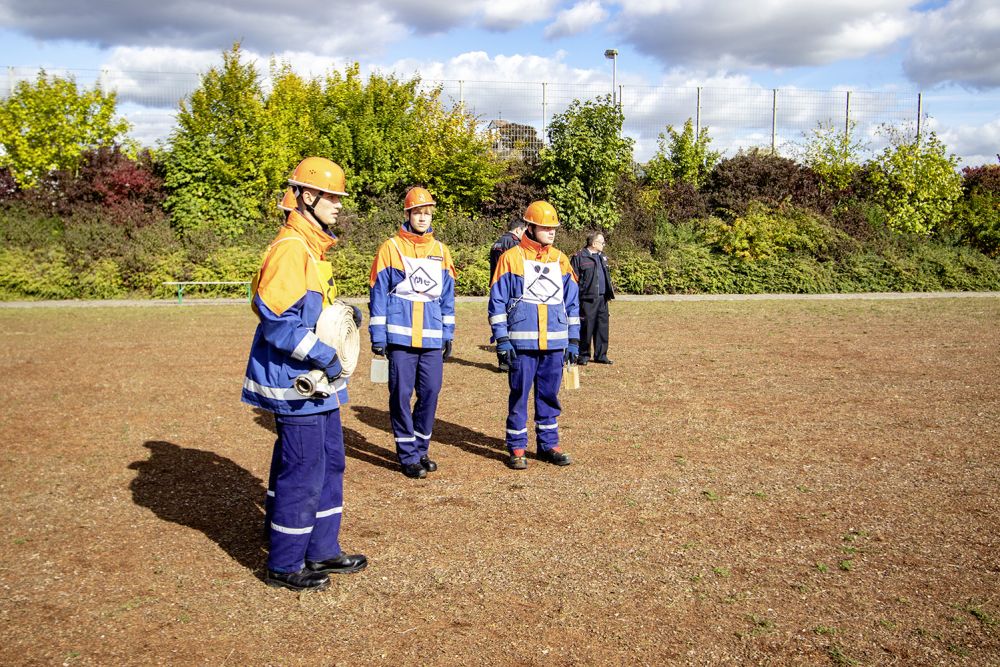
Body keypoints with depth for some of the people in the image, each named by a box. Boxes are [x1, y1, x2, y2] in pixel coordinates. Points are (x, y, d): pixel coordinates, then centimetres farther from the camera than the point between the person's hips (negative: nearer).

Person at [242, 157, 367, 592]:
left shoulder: (313, 246, 15)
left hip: (318, 381, 11)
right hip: (295, 382, -11)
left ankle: (321, 551, 30)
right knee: (302, 473, -2)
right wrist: (321, 354, -22)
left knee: (330, 464, 17)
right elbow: (274, 315, -24)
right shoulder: (291, 247, -17)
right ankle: (284, 565, 14)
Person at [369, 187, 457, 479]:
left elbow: (447, 296, 15)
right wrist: (378, 336, -6)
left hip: (432, 338, 4)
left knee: (430, 392, 6)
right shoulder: (390, 248, -1)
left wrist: (448, 334, 12)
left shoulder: (441, 251, 11)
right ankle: (407, 455, 11)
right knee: (401, 394, 0)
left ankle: (421, 448, 22)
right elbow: (378, 294, -2)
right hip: (400, 336, -4)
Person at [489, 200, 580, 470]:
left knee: (549, 395, 11)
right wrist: (502, 340, -9)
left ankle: (549, 443, 22)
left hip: (555, 343, 4)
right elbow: (497, 301, -2)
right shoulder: (511, 258, -2)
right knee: (519, 395, 2)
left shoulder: (560, 260, 11)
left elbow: (571, 302, 14)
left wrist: (574, 340, 10)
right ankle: (516, 448, 12)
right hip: (522, 343, -4)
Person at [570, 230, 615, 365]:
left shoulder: (602, 257, 18)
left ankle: (601, 355, 18)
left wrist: (610, 291, 16)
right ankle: (583, 355, 10)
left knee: (602, 326, 9)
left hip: (602, 298, 7)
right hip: (587, 299, -7)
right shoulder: (580, 257, -6)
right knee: (586, 327, -2)